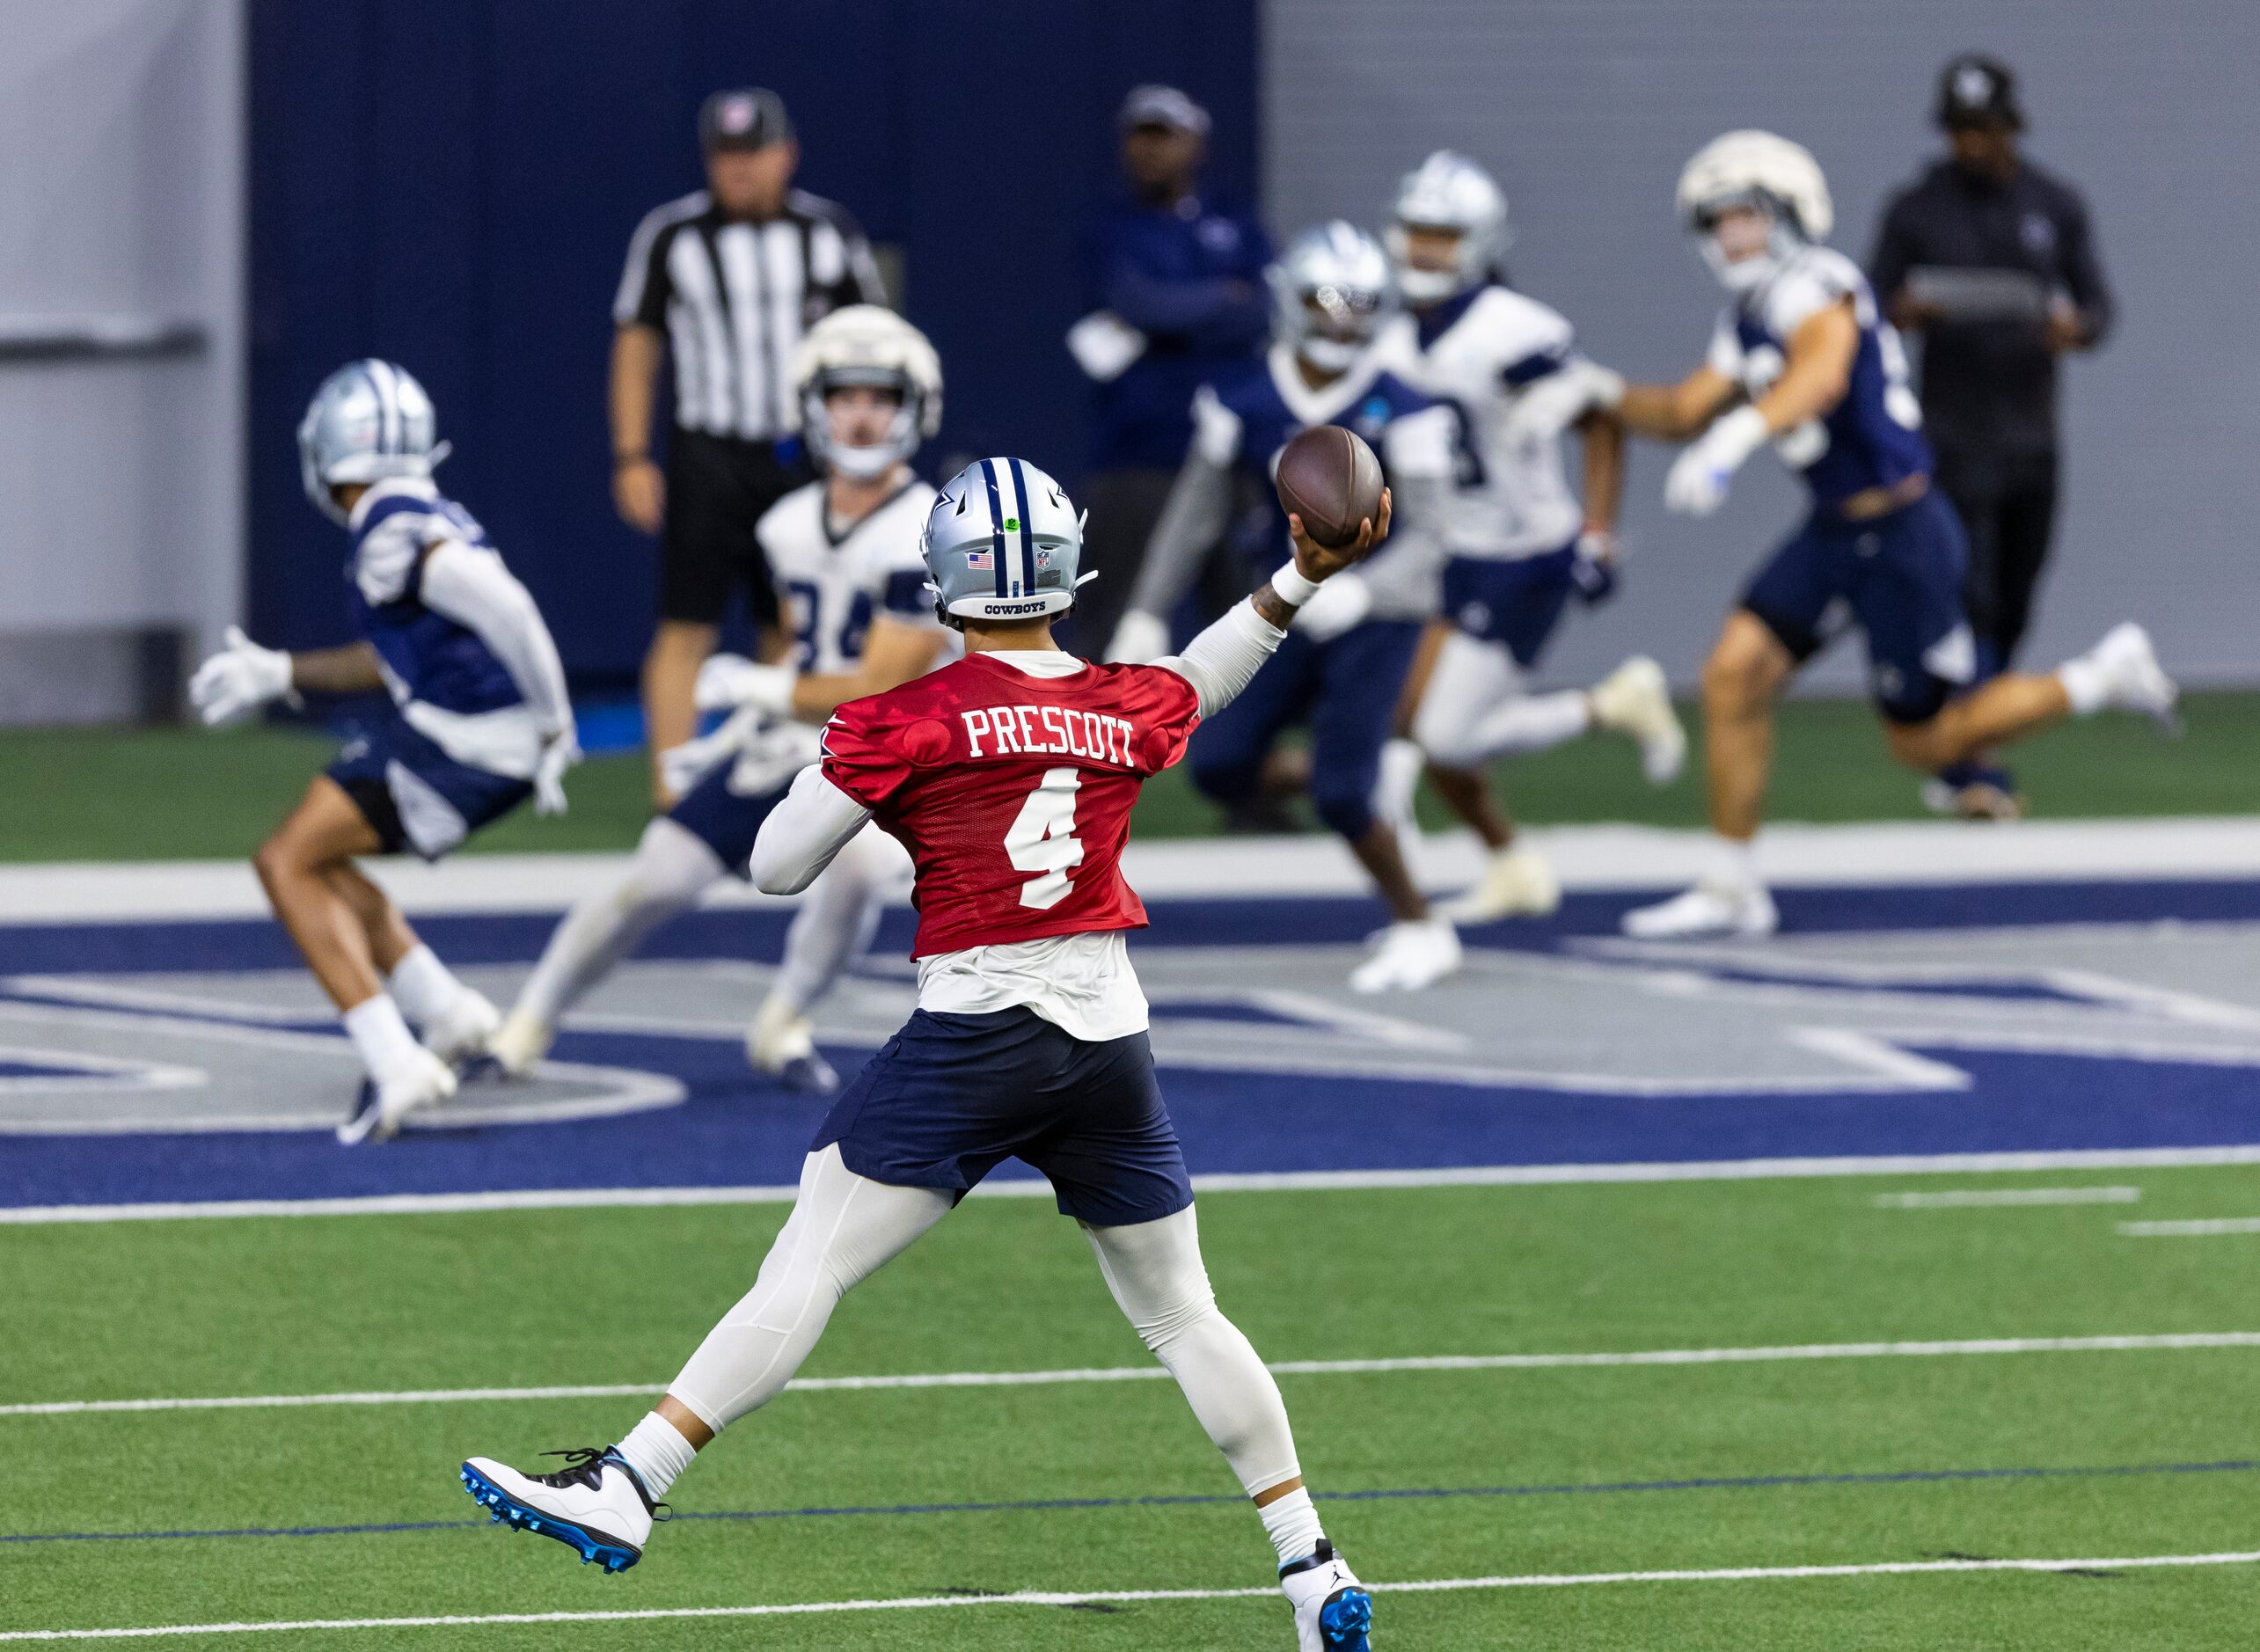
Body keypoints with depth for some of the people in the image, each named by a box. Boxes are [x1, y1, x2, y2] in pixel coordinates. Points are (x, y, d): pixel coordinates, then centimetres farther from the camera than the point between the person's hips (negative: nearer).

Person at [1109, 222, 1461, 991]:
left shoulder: (1397, 414, -16)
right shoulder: (1242, 400, -4)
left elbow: (1426, 536, -19)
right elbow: (1194, 511, 5)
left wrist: (1358, 590, -37)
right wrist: (1145, 616, 4)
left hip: (1376, 617, -5)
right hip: (1294, 611, 5)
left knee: (1341, 792, -14)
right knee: (1221, 766, -6)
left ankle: (1419, 928, 10)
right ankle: (1365, 796, 22)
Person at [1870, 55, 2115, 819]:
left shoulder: (2055, 206, 6)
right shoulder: (1916, 210, -3)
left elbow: (2097, 305, 5)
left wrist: (2075, 327, -19)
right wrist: (1902, 312, -26)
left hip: (2033, 435, 4)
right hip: (1956, 436, -4)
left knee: (2011, 610, 8)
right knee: (1969, 603, -14)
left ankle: (1955, 763, 20)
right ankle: (1975, 775, -17)